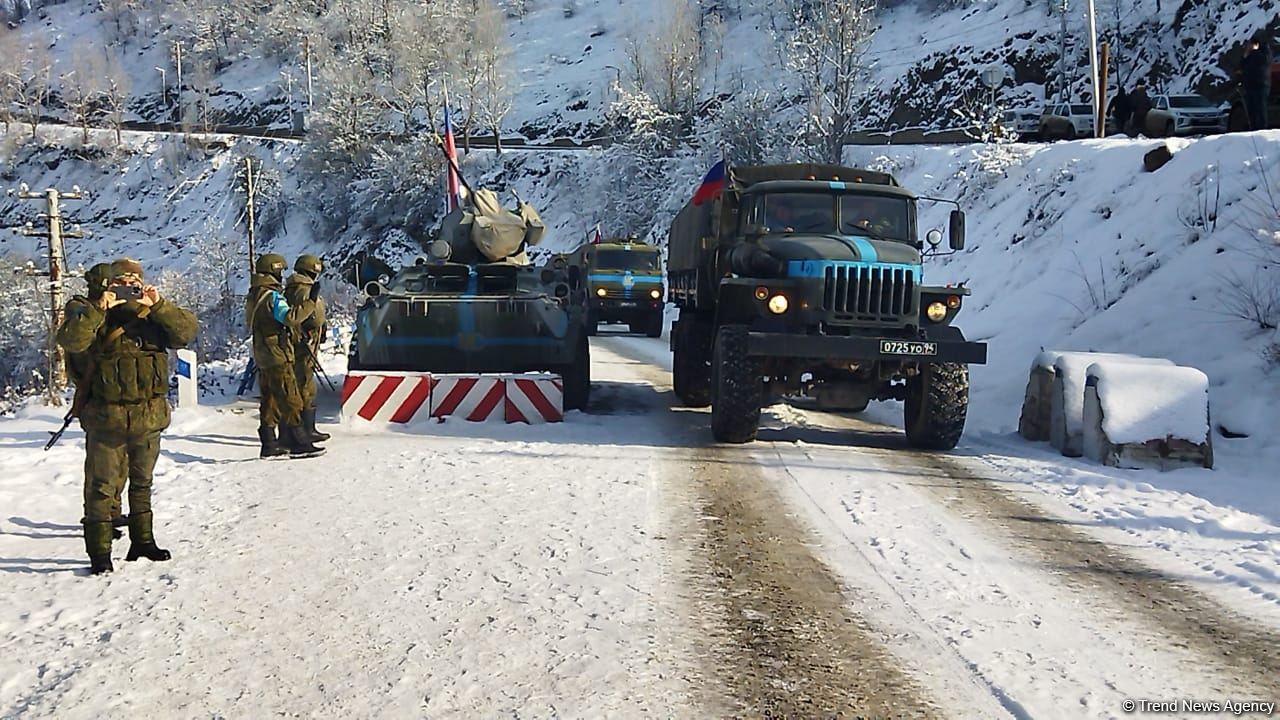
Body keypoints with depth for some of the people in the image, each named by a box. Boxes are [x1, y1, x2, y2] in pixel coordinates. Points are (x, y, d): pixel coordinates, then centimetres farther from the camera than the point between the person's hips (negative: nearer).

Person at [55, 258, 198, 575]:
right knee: (103, 486, -3)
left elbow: (187, 331, -9)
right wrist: (98, 309, -26)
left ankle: (143, 541, 30)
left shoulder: (155, 315, 7)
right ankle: (99, 553, 2)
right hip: (106, 418, -4)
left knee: (142, 483, 18)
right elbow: (70, 340, -21)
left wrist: (158, 306, -20)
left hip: (149, 417, 4)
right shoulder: (94, 316, -2)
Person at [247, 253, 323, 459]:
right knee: (290, 400, -6)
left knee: (269, 400, 11)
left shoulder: (253, 296, 14)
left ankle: (269, 444, 13)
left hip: (262, 357, 10)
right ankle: (297, 443, -5)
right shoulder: (272, 296, -16)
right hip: (278, 356, -10)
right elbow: (291, 317, -29)